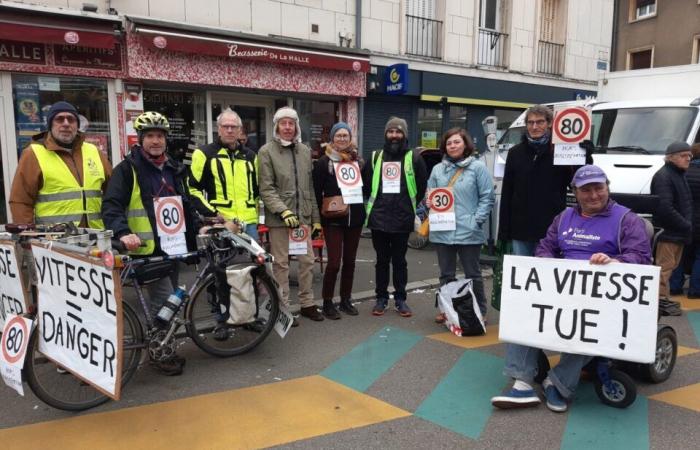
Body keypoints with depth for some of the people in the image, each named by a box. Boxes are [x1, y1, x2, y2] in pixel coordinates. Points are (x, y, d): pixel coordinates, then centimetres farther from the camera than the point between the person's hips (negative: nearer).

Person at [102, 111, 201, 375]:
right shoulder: (128, 169, -6)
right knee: (165, 301, -9)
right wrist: (123, 232, -31)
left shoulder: (174, 170, 15)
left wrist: (198, 227, 11)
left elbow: (186, 204, 22)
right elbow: (111, 205, -15)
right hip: (148, 248, -7)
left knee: (169, 301, 14)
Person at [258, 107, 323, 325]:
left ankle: (307, 304, 25)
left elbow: (310, 188, 14)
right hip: (278, 217, -5)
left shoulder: (305, 151, 11)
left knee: (307, 261, 10)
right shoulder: (267, 151, -4)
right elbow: (266, 189, -10)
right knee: (281, 264, 3)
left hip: (303, 216, 5)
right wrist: (283, 210, -22)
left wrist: (316, 217, 12)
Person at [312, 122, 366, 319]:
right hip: (333, 220, -4)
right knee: (334, 262, -7)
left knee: (349, 261, 10)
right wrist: (324, 212, -6)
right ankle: (327, 302, 8)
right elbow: (317, 191, -4)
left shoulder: (358, 160, 9)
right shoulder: (324, 162, -2)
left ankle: (346, 300, 22)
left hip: (355, 218, 4)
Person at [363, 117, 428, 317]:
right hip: (379, 218, 2)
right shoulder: (376, 157, 8)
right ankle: (381, 298, 20)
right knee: (382, 260, 10)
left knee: (399, 261, 8)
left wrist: (411, 205, 8)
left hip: (402, 219, -2)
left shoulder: (414, 158, 1)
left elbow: (422, 186, 6)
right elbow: (366, 183, 15)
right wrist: (375, 203, 11)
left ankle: (400, 299, 19)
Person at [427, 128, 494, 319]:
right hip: (442, 231, 4)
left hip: (468, 232, -4)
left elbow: (487, 198, -5)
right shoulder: (438, 169, 11)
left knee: (473, 274, 7)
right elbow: (430, 195, 18)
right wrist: (429, 203, -5)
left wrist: (476, 221, -14)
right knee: (446, 275, 13)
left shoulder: (478, 167, -2)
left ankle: (479, 312, 20)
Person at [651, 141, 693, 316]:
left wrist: (687, 225, 9)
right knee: (665, 266, -8)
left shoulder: (679, 175, 20)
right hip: (668, 231, -10)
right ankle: (661, 300, -4)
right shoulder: (663, 176, -13)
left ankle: (664, 299, 21)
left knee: (670, 265, 13)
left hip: (679, 231, 10)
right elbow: (665, 208, -22)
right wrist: (686, 226, -16)